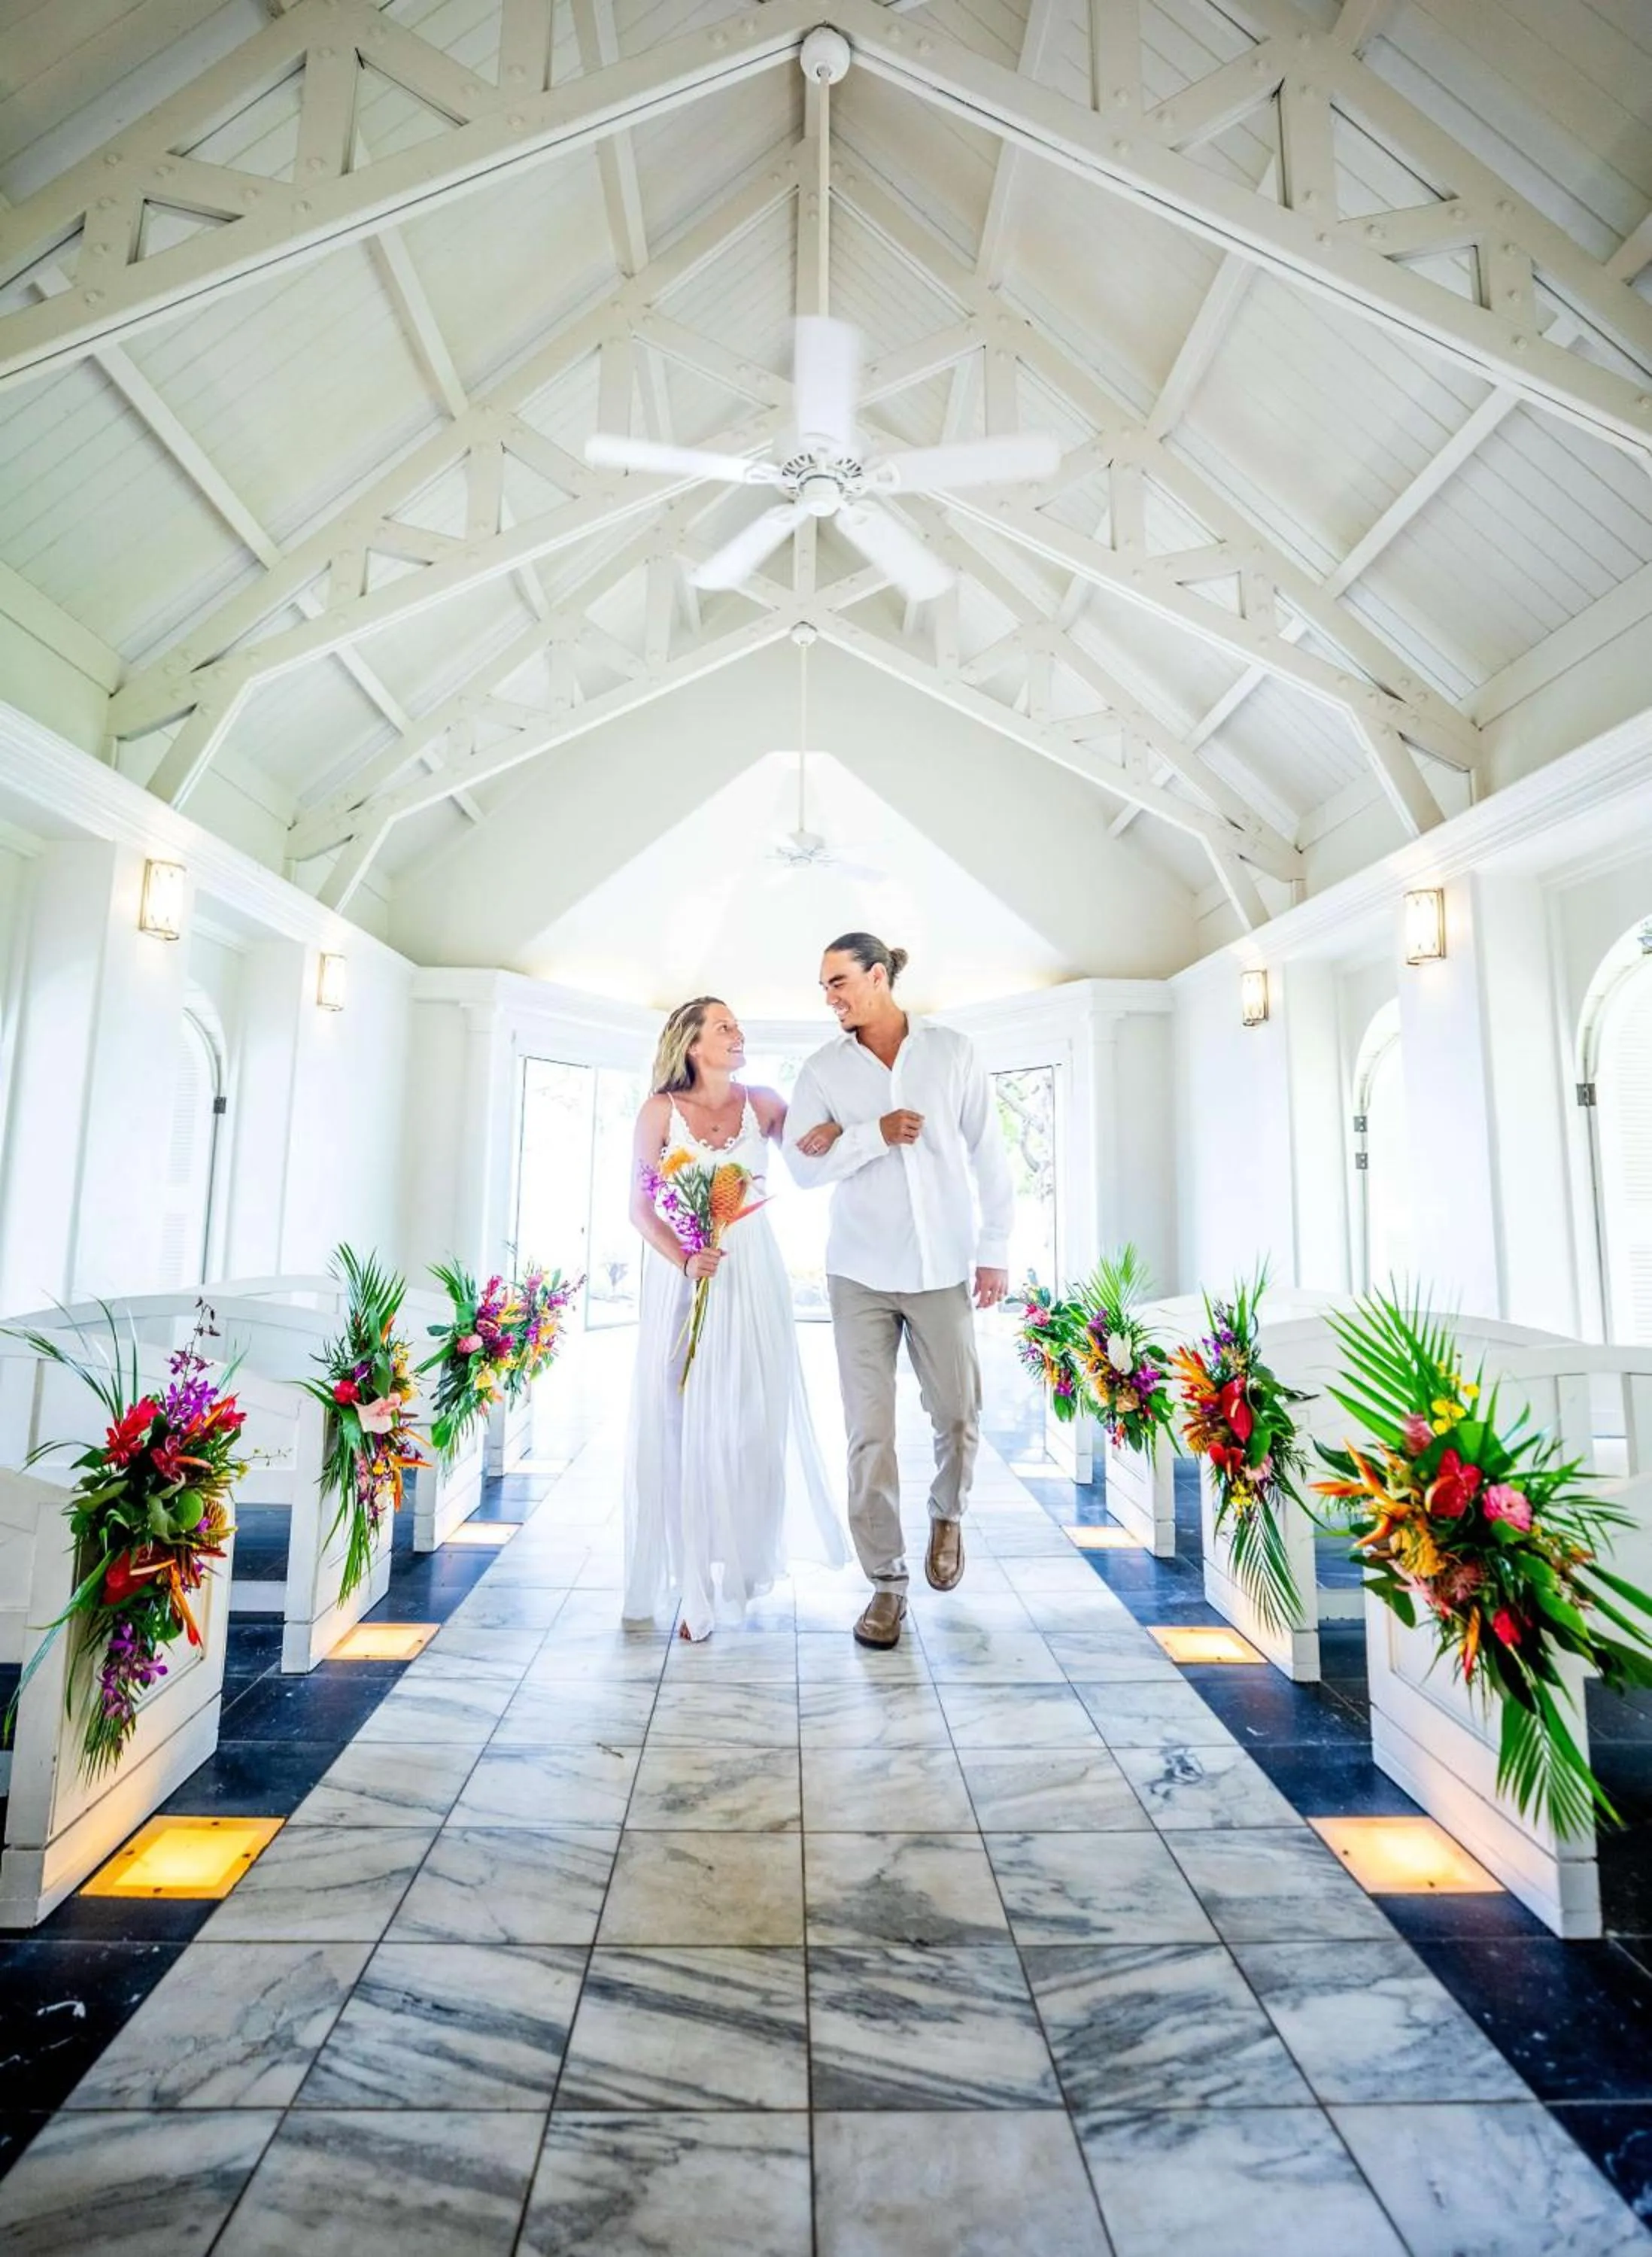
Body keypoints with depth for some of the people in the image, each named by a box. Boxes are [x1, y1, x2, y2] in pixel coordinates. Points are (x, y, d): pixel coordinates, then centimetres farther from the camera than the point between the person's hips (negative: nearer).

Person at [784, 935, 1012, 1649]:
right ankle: (887, 1581, 17)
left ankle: (948, 1515, 40)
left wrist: (995, 1251, 0)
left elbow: (988, 1156, 2)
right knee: (869, 1431, 2)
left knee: (959, 1413, 8)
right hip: (860, 1273, 1)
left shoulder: (953, 1053, 1)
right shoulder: (823, 1070, 3)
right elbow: (801, 1165, -4)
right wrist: (874, 1134, -16)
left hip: (943, 1268, 0)